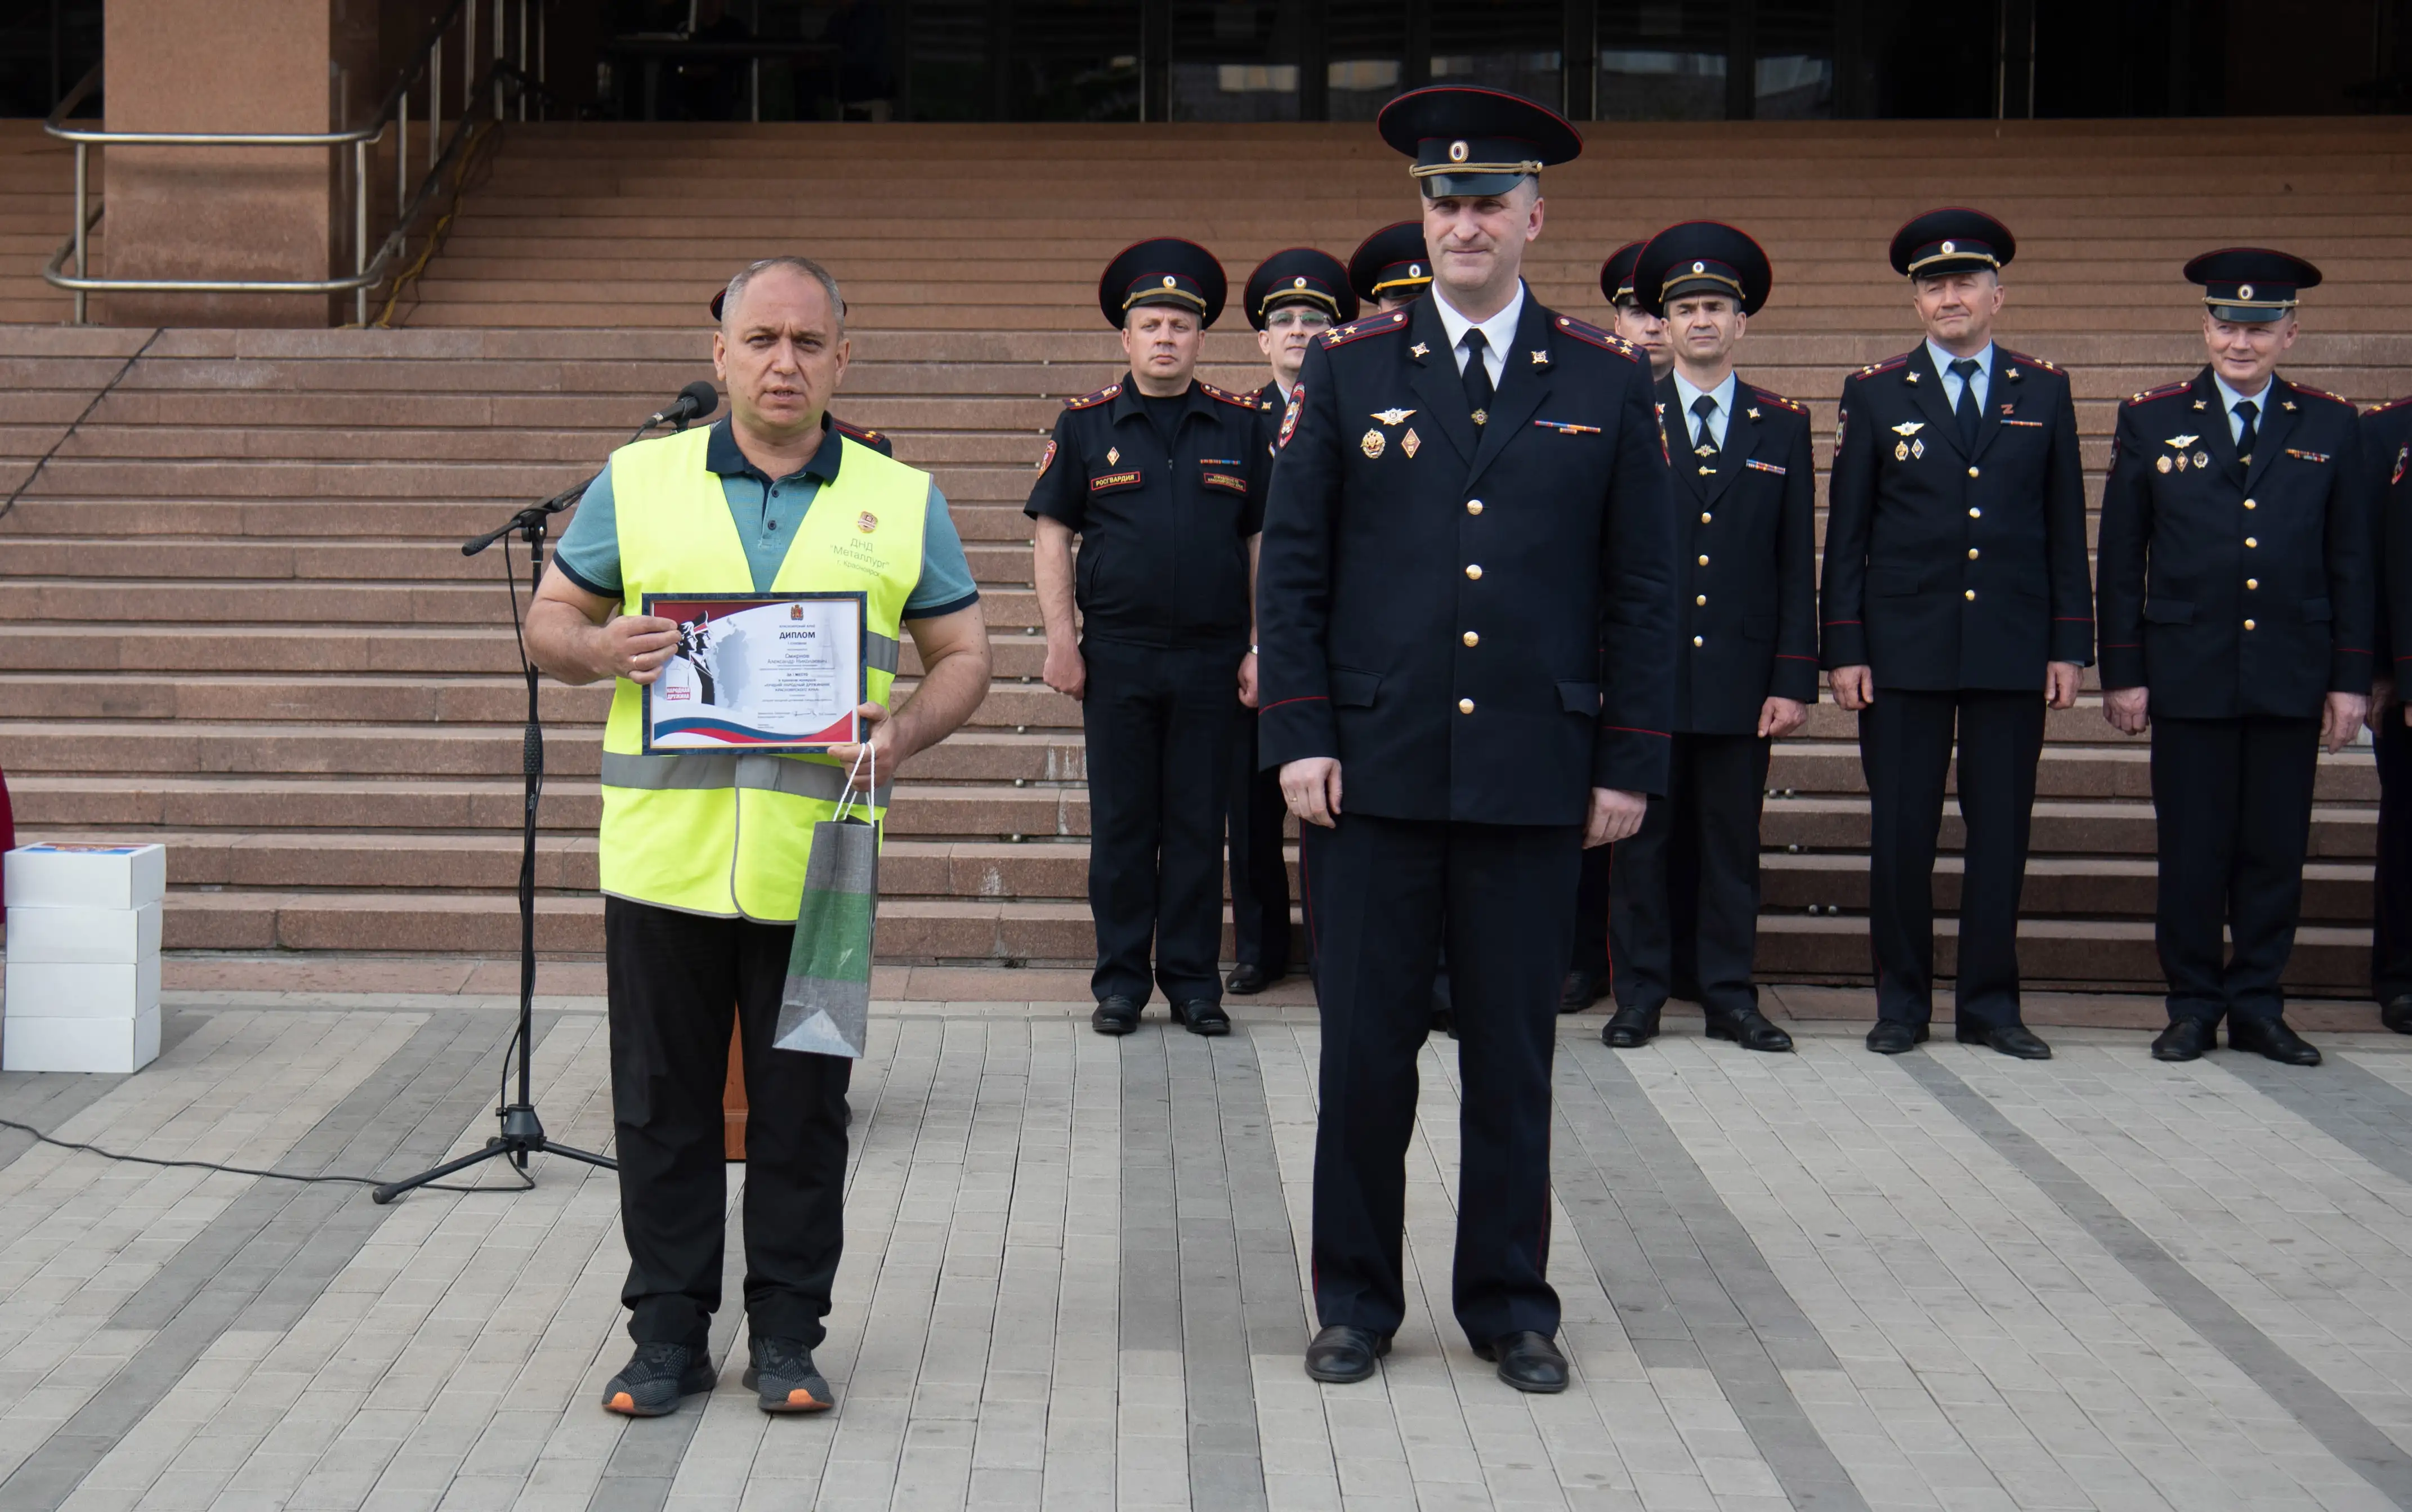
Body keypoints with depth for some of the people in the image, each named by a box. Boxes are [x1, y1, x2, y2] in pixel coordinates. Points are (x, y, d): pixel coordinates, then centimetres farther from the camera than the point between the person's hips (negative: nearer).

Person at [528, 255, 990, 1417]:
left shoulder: (899, 500, 8)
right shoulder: (637, 481, 7)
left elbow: (963, 655, 10)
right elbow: (548, 622, 11)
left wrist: (906, 731, -10)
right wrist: (598, 649, -11)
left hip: (816, 865, 0)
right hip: (664, 855, 0)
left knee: (803, 1110, 6)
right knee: (664, 1106, 6)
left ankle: (786, 1334, 18)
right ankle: (668, 1332, 18)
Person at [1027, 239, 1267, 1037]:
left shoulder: (1243, 425, 5)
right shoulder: (1086, 424, 4)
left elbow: (1265, 542, 7)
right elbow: (1054, 536, 4)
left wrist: (1259, 646, 2)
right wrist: (1061, 640, -3)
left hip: (1210, 661, 1)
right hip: (1116, 657, 0)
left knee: (1199, 824, 5)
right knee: (1121, 823, 4)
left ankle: (1193, 980, 14)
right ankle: (1120, 981, 13)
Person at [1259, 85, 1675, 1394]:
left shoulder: (1607, 383, 6)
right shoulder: (1348, 373, 4)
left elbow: (1641, 591, 7)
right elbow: (1292, 568, 4)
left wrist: (1630, 763, 2)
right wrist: (1298, 738, -4)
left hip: (1533, 780, 1)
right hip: (1373, 777, 0)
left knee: (1514, 1055, 7)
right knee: (1364, 1051, 4)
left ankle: (1510, 1306, 19)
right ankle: (1356, 1301, 17)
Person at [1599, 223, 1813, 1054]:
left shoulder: (1783, 426, 9)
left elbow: (1797, 565, 6)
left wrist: (1794, 679, -1)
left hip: (1741, 676, 1)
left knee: (1731, 840, 5)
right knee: (1643, 838, 3)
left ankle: (1730, 995, 13)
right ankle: (1640, 995, 11)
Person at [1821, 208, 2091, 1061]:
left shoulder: (2044, 393, 9)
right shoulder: (1875, 395, 5)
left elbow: (2065, 531, 9)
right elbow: (1846, 533, 4)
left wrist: (2070, 646, 3)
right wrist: (1844, 650, -2)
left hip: (2013, 652, 1)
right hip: (1905, 652, -1)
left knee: (2001, 831, 4)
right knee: (1901, 831, 1)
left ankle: (1990, 1004, 13)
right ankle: (1902, 1002, 12)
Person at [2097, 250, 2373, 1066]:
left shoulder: (2331, 428, 7)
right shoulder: (2151, 421, 5)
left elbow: (2352, 565, 8)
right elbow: (2122, 562, 5)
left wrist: (2351, 680, 3)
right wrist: (2123, 673, 0)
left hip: (2292, 682, 1)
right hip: (2189, 679, -1)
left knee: (2276, 851, 5)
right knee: (2192, 851, 2)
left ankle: (2258, 1005, 15)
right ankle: (2193, 1005, 13)